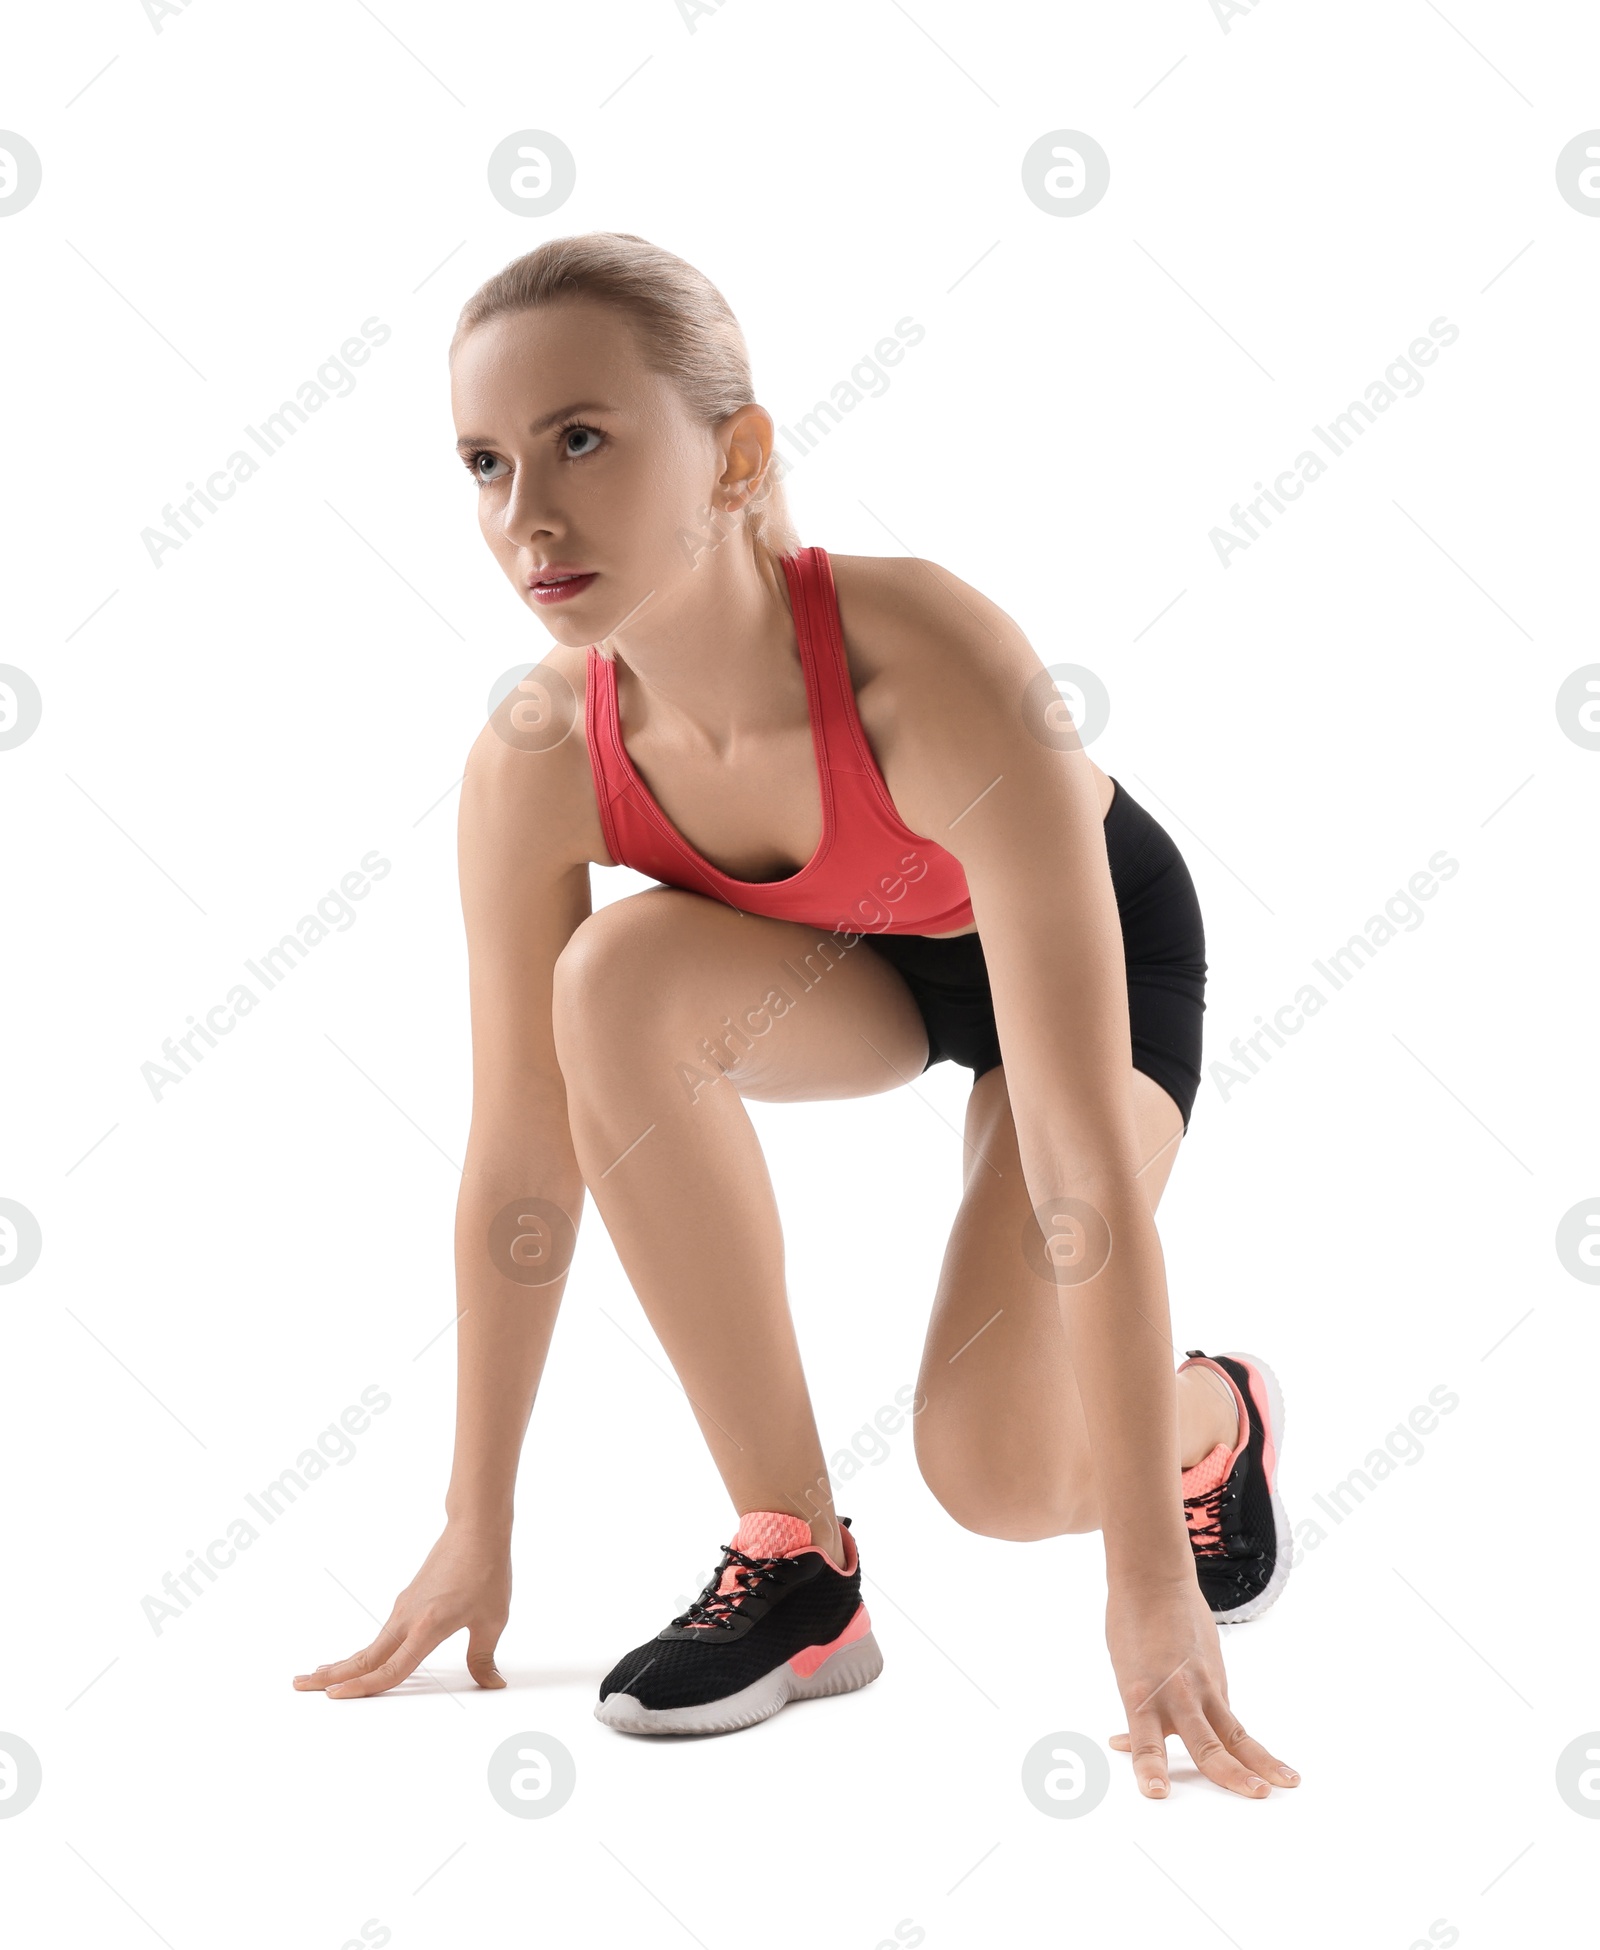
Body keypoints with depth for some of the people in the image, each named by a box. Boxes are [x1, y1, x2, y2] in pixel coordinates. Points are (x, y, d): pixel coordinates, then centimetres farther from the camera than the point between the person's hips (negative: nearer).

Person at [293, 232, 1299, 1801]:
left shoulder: (938, 676, -41)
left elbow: (1083, 1164, -39)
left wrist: (1149, 1574, -36)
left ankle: (1216, 1418, 19)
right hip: (845, 959, 4)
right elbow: (520, 1170, -16)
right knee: (620, 975, -31)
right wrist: (478, 1526, -8)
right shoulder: (535, 765, -27)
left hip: (1099, 937, -4)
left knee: (993, 1461, -21)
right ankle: (794, 1560, -16)